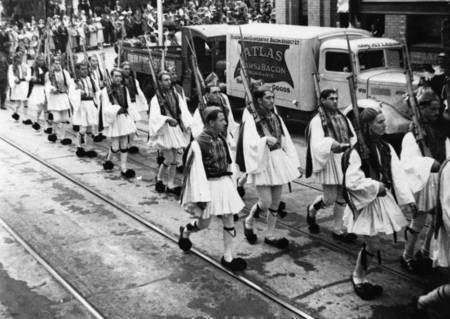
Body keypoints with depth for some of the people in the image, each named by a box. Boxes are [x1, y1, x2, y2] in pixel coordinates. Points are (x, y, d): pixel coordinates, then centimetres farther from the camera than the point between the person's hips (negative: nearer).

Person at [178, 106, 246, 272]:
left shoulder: (221, 139, 2)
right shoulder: (199, 143, -20)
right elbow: (194, 172, -19)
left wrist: (230, 182, 20)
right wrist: (200, 197, -19)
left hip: (224, 183, 6)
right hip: (208, 185, -6)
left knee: (229, 221, 6)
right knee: (204, 222, 9)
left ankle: (228, 257, 16)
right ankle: (186, 231, 42)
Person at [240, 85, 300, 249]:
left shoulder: (276, 117, 9)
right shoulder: (251, 118, -8)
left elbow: (286, 141, 12)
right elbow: (249, 143, -17)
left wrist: (296, 163, 10)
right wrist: (266, 140, -32)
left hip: (279, 161, 6)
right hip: (262, 162, -6)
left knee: (276, 202, 10)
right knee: (265, 203, -7)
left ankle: (270, 235, 24)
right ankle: (248, 221, 23)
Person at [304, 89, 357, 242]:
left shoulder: (343, 118, 13)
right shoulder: (317, 120, -6)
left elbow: (353, 137, 12)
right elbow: (318, 144, -18)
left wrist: (350, 146, -9)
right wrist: (335, 145, -32)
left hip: (345, 160, 6)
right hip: (329, 161, -6)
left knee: (342, 198, 9)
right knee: (330, 198, -5)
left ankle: (338, 229, 20)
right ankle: (312, 209, 26)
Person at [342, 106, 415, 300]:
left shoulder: (386, 149, 3)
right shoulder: (356, 152, -18)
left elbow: (398, 174, -1)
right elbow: (352, 182, -21)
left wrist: (407, 198, -8)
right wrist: (375, 186, -13)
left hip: (383, 201, 6)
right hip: (366, 203, -6)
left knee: (371, 244, 12)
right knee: (372, 245, -1)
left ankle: (360, 277, 30)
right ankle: (358, 278, 21)